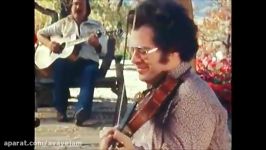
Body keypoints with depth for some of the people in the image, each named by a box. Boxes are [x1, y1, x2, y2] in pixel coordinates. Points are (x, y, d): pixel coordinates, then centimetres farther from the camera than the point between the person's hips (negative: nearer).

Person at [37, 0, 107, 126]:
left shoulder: (96, 26, 14)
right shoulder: (64, 23, 17)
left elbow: (103, 51, 6)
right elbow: (40, 33, 19)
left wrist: (96, 44, -18)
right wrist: (49, 44, -2)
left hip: (88, 61, 0)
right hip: (67, 61, 1)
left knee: (91, 71, -36)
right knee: (59, 65, -35)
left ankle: (82, 113, -56)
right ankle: (60, 110, -25)